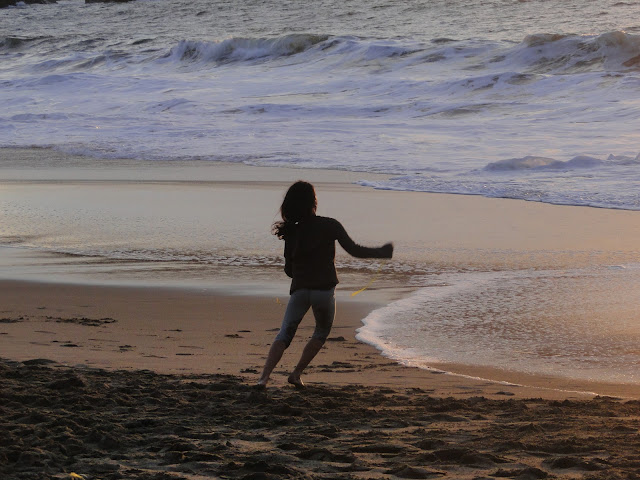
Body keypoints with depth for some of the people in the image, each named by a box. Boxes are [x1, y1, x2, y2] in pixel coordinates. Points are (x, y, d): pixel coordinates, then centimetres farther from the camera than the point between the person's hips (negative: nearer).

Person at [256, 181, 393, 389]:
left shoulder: (291, 232, 9)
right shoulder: (329, 225, -2)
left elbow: (289, 270, 14)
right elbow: (354, 250, -2)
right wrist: (381, 253, 11)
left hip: (299, 291, 2)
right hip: (324, 290, -2)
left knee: (284, 334, -1)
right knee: (321, 333, 20)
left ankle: (264, 376, -20)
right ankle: (296, 373, 9)